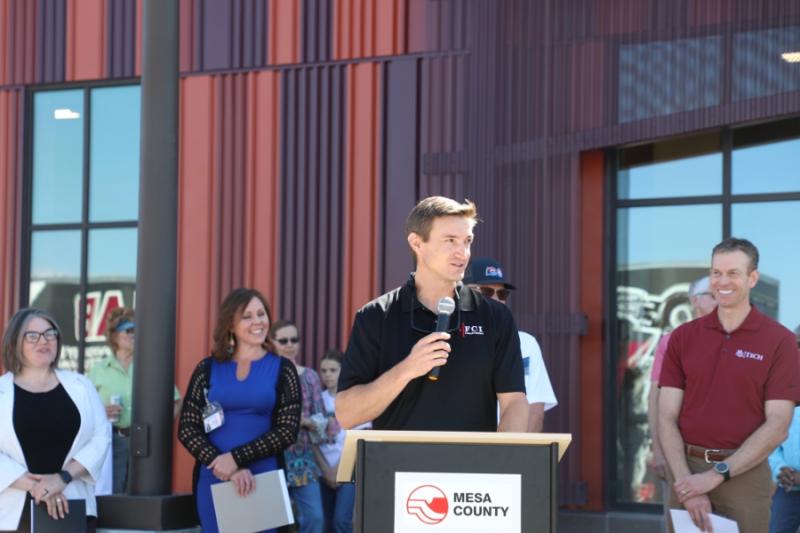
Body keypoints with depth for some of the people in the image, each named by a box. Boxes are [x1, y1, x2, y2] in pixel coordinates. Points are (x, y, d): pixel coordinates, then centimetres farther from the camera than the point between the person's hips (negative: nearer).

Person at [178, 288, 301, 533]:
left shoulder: (281, 369, 5)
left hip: (264, 480, -1)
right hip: (214, 479, 1)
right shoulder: (209, 368, 8)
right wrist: (224, 466, -13)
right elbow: (187, 428, 1)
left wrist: (237, 458, -15)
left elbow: (287, 431, -4)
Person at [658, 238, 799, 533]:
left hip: (746, 476, -2)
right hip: (687, 472, 2)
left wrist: (717, 475, -14)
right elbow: (667, 417, 0)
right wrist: (687, 485, -11)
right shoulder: (682, 337, 5)